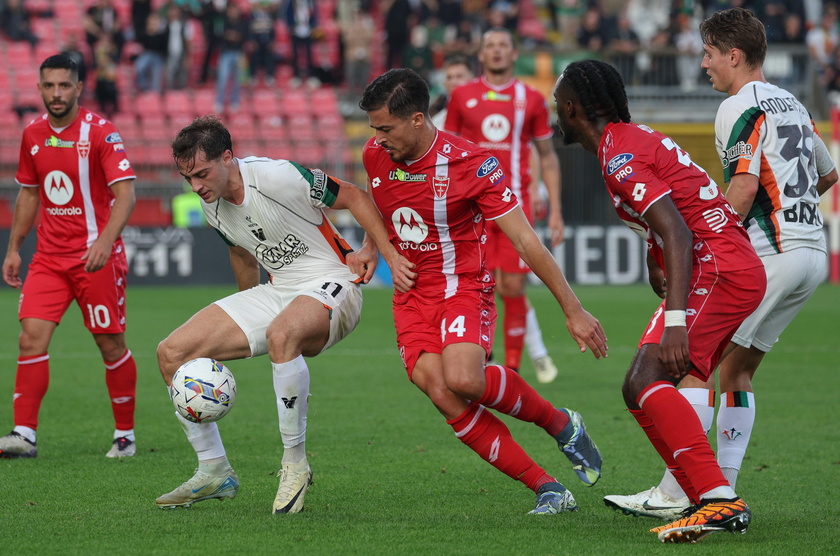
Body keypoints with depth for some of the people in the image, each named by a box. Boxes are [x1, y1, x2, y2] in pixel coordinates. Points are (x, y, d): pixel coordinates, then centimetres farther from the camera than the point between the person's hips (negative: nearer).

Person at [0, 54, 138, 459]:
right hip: (48, 256, 5)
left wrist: (105, 240, -31)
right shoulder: (33, 135, 8)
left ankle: (125, 436, 15)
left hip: (95, 256, -5)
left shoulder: (100, 133, -10)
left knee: (111, 345, 2)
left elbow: (125, 193, -17)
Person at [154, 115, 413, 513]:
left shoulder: (278, 177, -21)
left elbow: (355, 197, -10)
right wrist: (240, 323, 29)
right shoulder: (213, 208, 1)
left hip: (331, 286, -8)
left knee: (281, 334, -43)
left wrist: (383, 252, -18)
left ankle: (295, 465, -27)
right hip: (277, 292, 8)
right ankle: (215, 472, 7)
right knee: (172, 353, -4)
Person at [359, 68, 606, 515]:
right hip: (411, 294, 5)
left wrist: (573, 311, -15)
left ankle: (560, 423, -2)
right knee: (440, 392, -20)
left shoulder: (471, 163, -17)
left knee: (462, 379, -32)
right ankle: (547, 489, -15)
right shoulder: (375, 156, -1)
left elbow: (526, 241, -15)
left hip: (464, 287, -5)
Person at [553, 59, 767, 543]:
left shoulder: (620, 155, -14)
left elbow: (678, 234, -24)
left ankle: (720, 499, -34)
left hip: (716, 268, -10)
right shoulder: (636, 138, 18)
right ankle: (712, 505, 9)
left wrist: (675, 321, -29)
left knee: (646, 382, -23)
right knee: (640, 389, 12)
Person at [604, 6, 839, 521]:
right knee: (736, 369, 15)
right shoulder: (792, 105, 19)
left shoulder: (739, 108, -9)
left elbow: (744, 187, -21)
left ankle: (675, 493, -9)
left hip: (770, 256, -9)